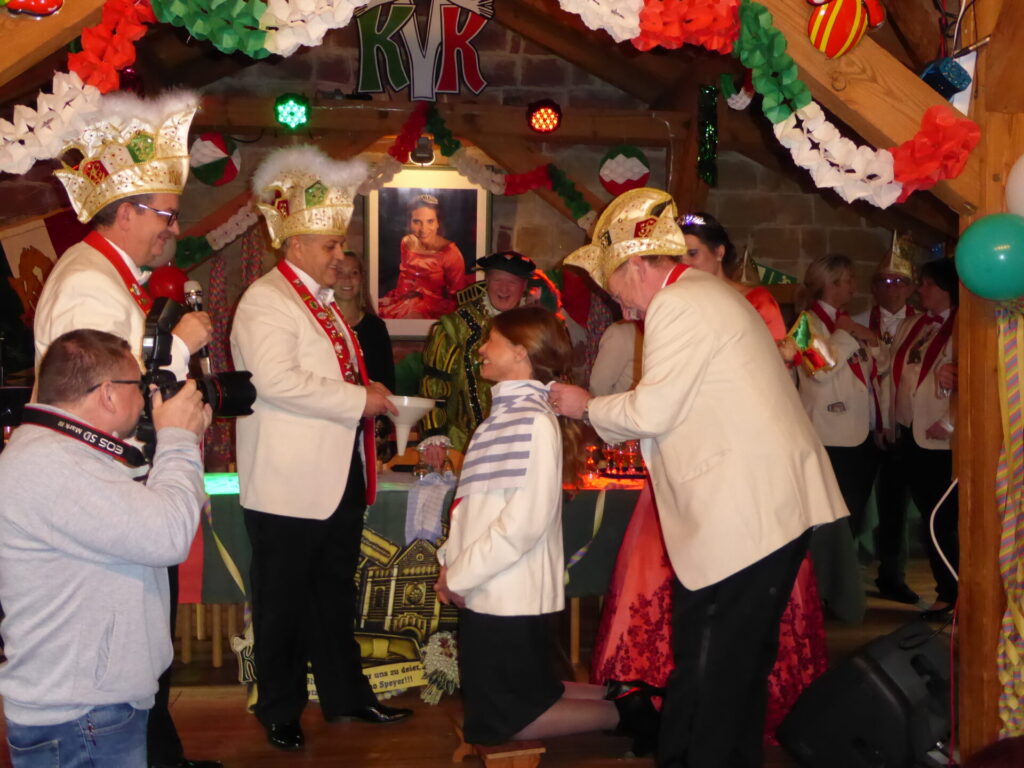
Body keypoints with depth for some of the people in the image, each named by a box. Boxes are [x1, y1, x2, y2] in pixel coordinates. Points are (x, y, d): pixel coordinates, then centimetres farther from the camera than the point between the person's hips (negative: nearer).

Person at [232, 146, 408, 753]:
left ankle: (345, 694, 32)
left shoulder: (325, 301, 15)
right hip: (291, 487, -9)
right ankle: (281, 712, 21)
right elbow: (278, 381, -27)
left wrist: (371, 397, 8)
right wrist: (359, 399, -21)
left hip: (340, 477, 9)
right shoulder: (267, 300, -14)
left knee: (336, 598, 19)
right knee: (284, 605, 6)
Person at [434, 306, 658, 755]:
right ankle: (615, 696, 25)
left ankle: (623, 712, 14)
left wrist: (461, 576, -14)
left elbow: (524, 522, -21)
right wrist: (451, 561, 2)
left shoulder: (534, 421, -16)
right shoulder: (503, 416, 10)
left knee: (505, 721, 3)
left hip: (510, 600, -9)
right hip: (486, 593, 9)